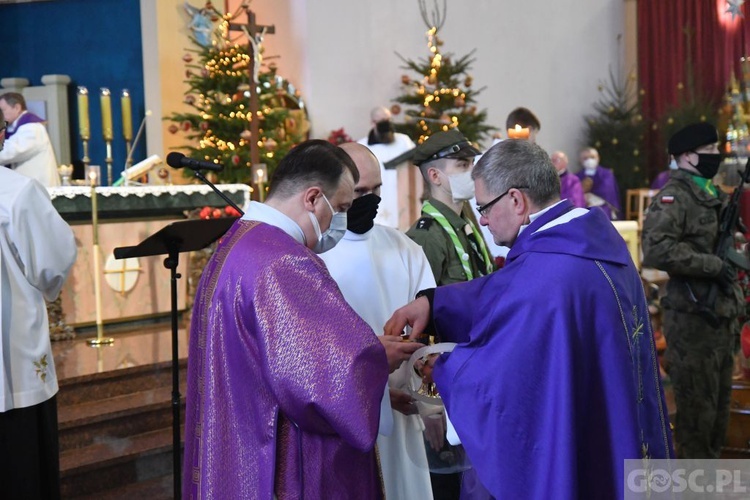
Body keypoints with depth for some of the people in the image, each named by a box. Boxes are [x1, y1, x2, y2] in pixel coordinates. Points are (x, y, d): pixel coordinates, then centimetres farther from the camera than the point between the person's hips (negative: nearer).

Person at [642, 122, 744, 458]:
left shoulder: (711, 194, 16)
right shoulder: (674, 197, -14)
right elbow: (656, 250, -29)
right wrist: (713, 265, -22)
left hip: (720, 314, 9)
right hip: (693, 318, -9)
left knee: (719, 405, 17)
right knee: (697, 408, -1)